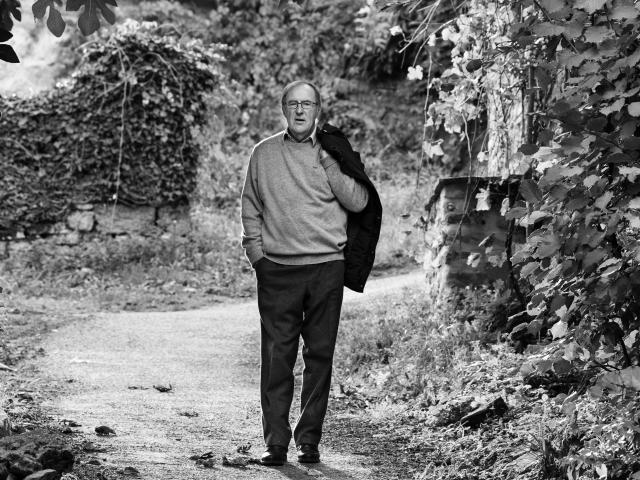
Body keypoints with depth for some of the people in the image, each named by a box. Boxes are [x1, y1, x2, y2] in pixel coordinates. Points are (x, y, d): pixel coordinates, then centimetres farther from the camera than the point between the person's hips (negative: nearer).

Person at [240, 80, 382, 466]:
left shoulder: (333, 152, 5)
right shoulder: (264, 154, 8)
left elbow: (359, 203, -3)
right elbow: (251, 209, 15)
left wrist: (328, 163, -10)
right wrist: (256, 253, 4)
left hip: (326, 268, 0)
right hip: (277, 270, 0)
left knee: (319, 356, 2)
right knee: (277, 358, -4)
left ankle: (310, 439, 10)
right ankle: (276, 441, 0)